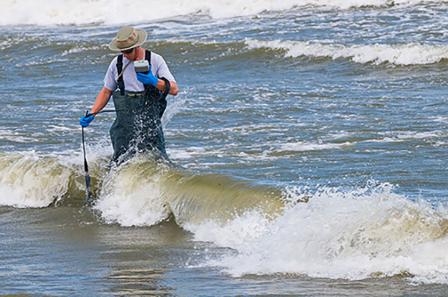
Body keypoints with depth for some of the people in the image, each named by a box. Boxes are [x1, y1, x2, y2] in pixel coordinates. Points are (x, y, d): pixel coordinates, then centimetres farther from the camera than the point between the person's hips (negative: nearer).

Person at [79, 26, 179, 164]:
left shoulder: (155, 60, -3)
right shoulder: (117, 63, 5)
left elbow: (174, 89, -7)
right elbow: (106, 92, 15)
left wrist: (155, 82, -26)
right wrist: (92, 114, 3)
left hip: (150, 120, -2)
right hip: (125, 124, 2)